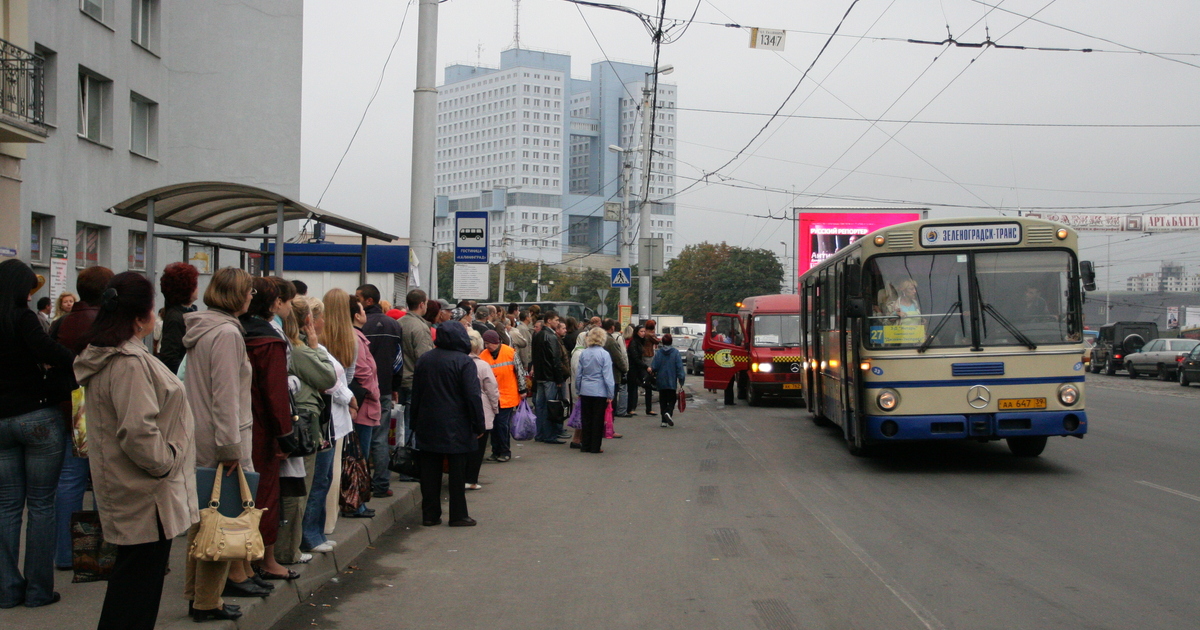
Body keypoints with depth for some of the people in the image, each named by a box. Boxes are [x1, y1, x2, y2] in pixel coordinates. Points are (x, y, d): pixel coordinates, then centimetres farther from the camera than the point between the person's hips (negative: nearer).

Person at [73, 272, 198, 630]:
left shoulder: (102, 356, 11)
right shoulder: (130, 364, -22)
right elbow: (138, 432, -29)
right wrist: (166, 462, -14)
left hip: (128, 492, 10)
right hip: (145, 494, -10)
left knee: (131, 572, 19)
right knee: (141, 576, -2)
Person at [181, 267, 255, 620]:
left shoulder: (201, 329, 13)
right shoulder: (227, 333, -16)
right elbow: (226, 396, -21)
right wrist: (230, 448, -20)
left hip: (199, 439, 10)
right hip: (221, 438, -10)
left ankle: (195, 591, 27)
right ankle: (207, 602, 3)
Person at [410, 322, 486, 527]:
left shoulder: (424, 360, 6)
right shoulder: (464, 362, -10)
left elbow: (416, 394, 12)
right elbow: (473, 396, -13)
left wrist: (416, 423, 19)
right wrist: (478, 425, -7)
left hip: (427, 426, 4)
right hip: (456, 425, -4)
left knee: (429, 471, 8)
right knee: (457, 471, 3)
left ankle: (430, 514, 11)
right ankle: (458, 515, 6)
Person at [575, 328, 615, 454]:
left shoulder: (583, 354, 2)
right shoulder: (604, 354, -11)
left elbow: (578, 374, 8)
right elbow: (607, 376, -11)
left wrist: (578, 391, 18)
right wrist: (610, 394, -5)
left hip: (585, 391, 4)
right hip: (599, 391, -4)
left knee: (586, 419, 11)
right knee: (598, 420, 5)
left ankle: (585, 446, 15)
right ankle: (595, 447, 8)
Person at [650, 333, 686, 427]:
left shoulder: (658, 353, -3)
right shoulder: (675, 352, -5)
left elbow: (653, 367, -3)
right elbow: (679, 367, -7)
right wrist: (681, 381, -3)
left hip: (661, 382, 1)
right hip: (672, 382, -1)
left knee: (663, 401, 9)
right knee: (672, 400, 6)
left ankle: (664, 421, 6)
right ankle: (669, 413, -22)